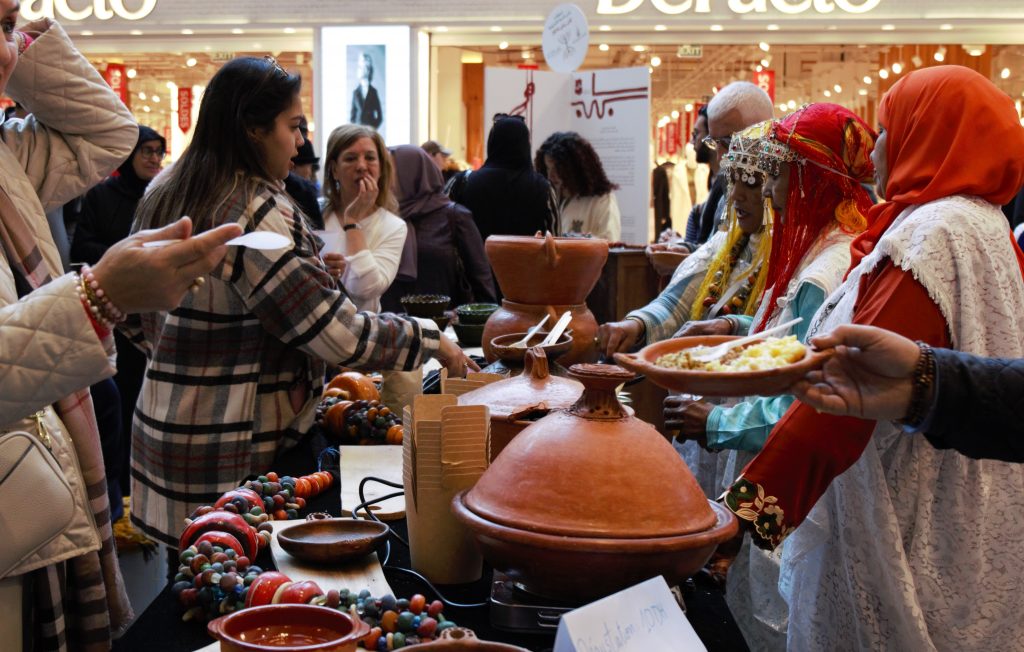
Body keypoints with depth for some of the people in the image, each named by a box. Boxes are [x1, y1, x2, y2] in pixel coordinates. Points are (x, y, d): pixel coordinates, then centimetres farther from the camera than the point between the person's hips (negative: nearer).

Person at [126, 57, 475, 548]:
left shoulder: (165, 196, 9)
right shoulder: (257, 213, -19)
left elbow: (139, 320, 16)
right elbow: (338, 333, -19)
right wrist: (432, 341, -7)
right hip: (232, 458, -9)